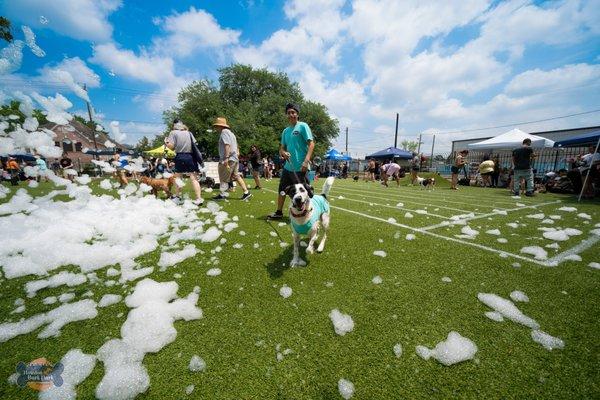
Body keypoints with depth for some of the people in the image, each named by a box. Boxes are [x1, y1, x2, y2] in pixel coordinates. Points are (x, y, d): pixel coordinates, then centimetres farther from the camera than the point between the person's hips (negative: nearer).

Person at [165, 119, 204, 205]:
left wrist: (165, 142, 12)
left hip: (180, 157, -2)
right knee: (194, 178, -3)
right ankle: (199, 198, -12)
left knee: (178, 178, 16)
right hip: (191, 157, 2)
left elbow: (171, 146, -7)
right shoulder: (189, 132, 11)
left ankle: (177, 197, 26)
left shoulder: (173, 133, 0)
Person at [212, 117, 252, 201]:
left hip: (229, 159, -10)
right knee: (236, 176, 10)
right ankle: (246, 192, 7)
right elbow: (236, 146, 23)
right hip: (234, 158, 10)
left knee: (223, 177, -1)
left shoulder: (224, 132, -8)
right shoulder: (230, 132, 23)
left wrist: (226, 158, -25)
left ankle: (222, 194, 5)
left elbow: (227, 145, -21)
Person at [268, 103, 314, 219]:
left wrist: (306, 161, -23)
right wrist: (283, 153, -8)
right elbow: (282, 148, 17)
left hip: (299, 168, -7)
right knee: (282, 190, 15)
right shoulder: (285, 130, 15)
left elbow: (311, 144, -12)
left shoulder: (303, 126, -4)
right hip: (288, 166, 7)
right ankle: (279, 212, 31)